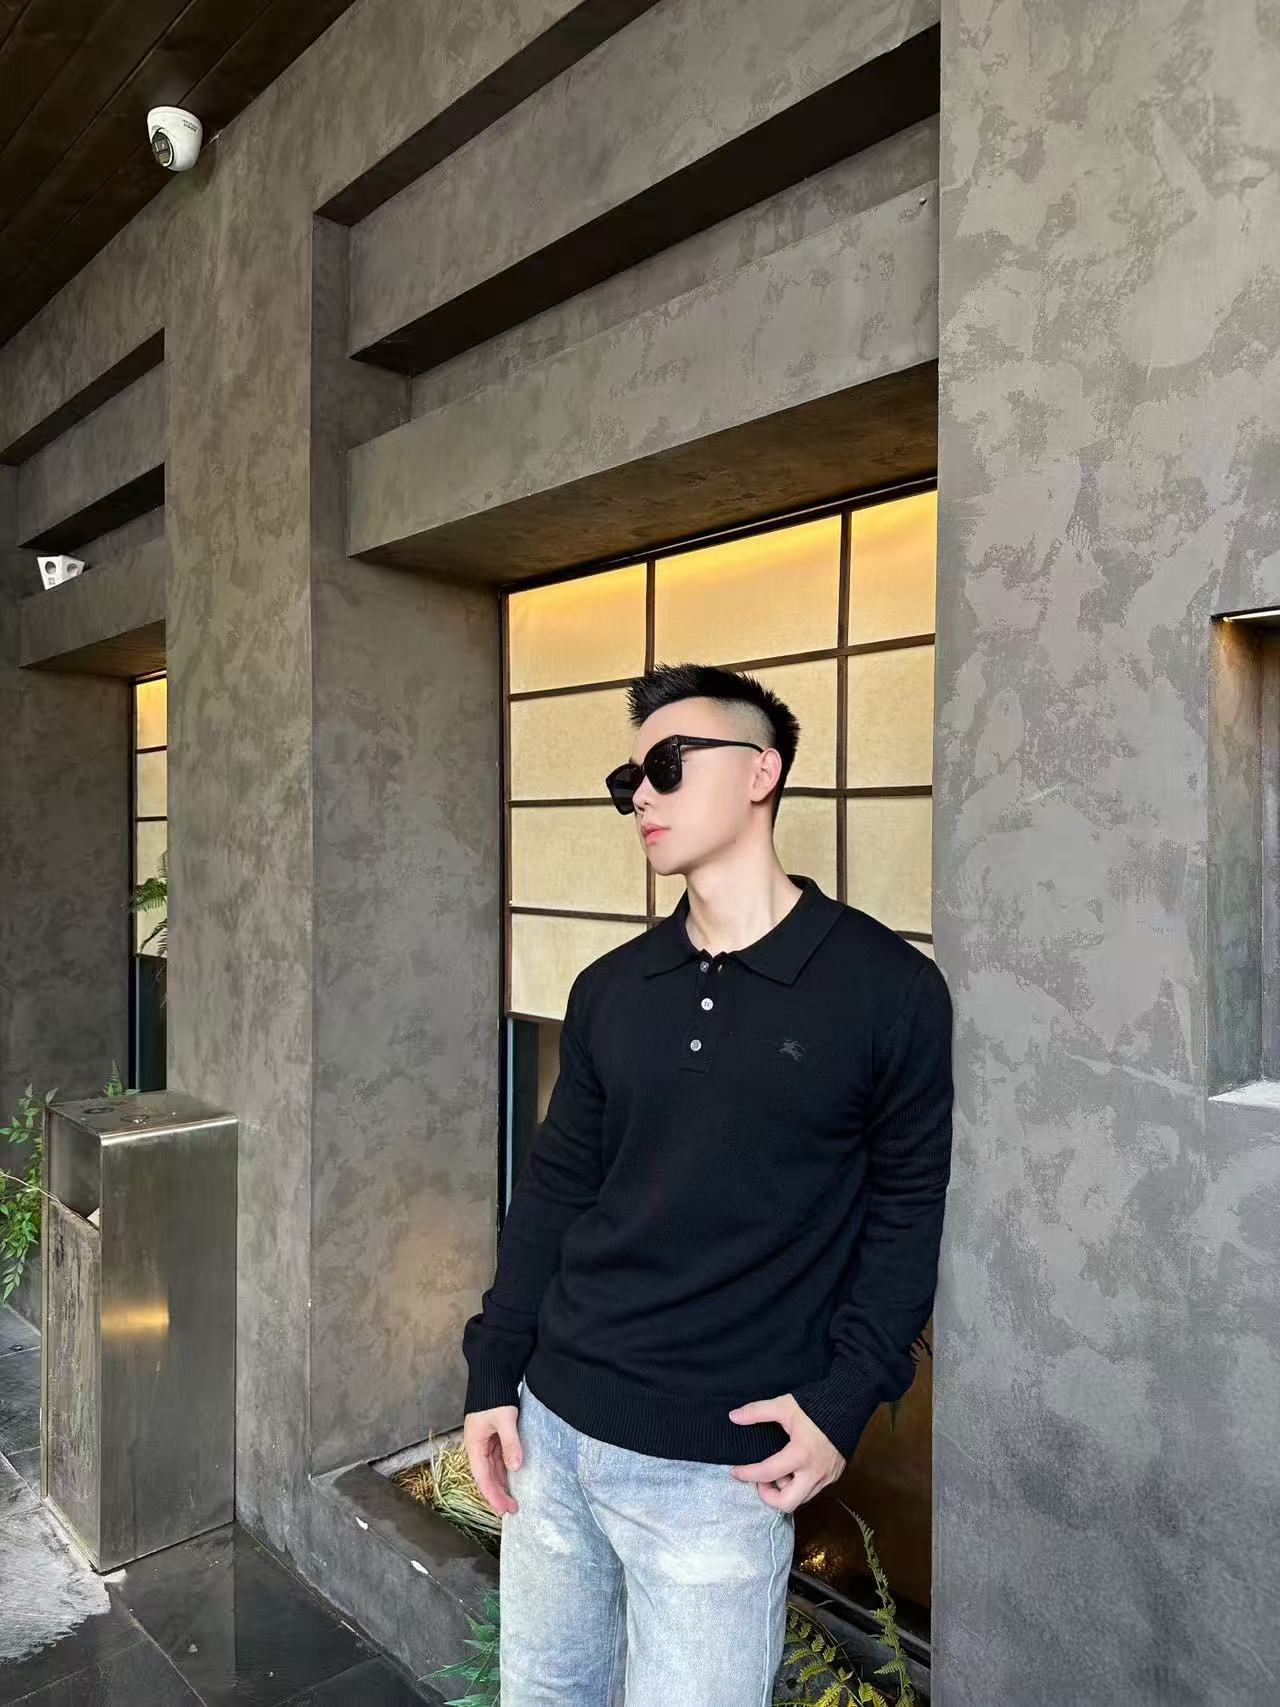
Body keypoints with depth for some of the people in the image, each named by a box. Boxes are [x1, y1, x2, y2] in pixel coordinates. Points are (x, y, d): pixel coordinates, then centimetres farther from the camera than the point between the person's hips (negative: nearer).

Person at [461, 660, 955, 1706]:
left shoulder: (888, 989, -10)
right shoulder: (609, 989, 3)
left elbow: (908, 1209, -4)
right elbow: (554, 1187, 7)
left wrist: (843, 1400, -11)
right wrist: (493, 1375, 6)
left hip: (719, 1464, -4)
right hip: (550, 1425, 5)